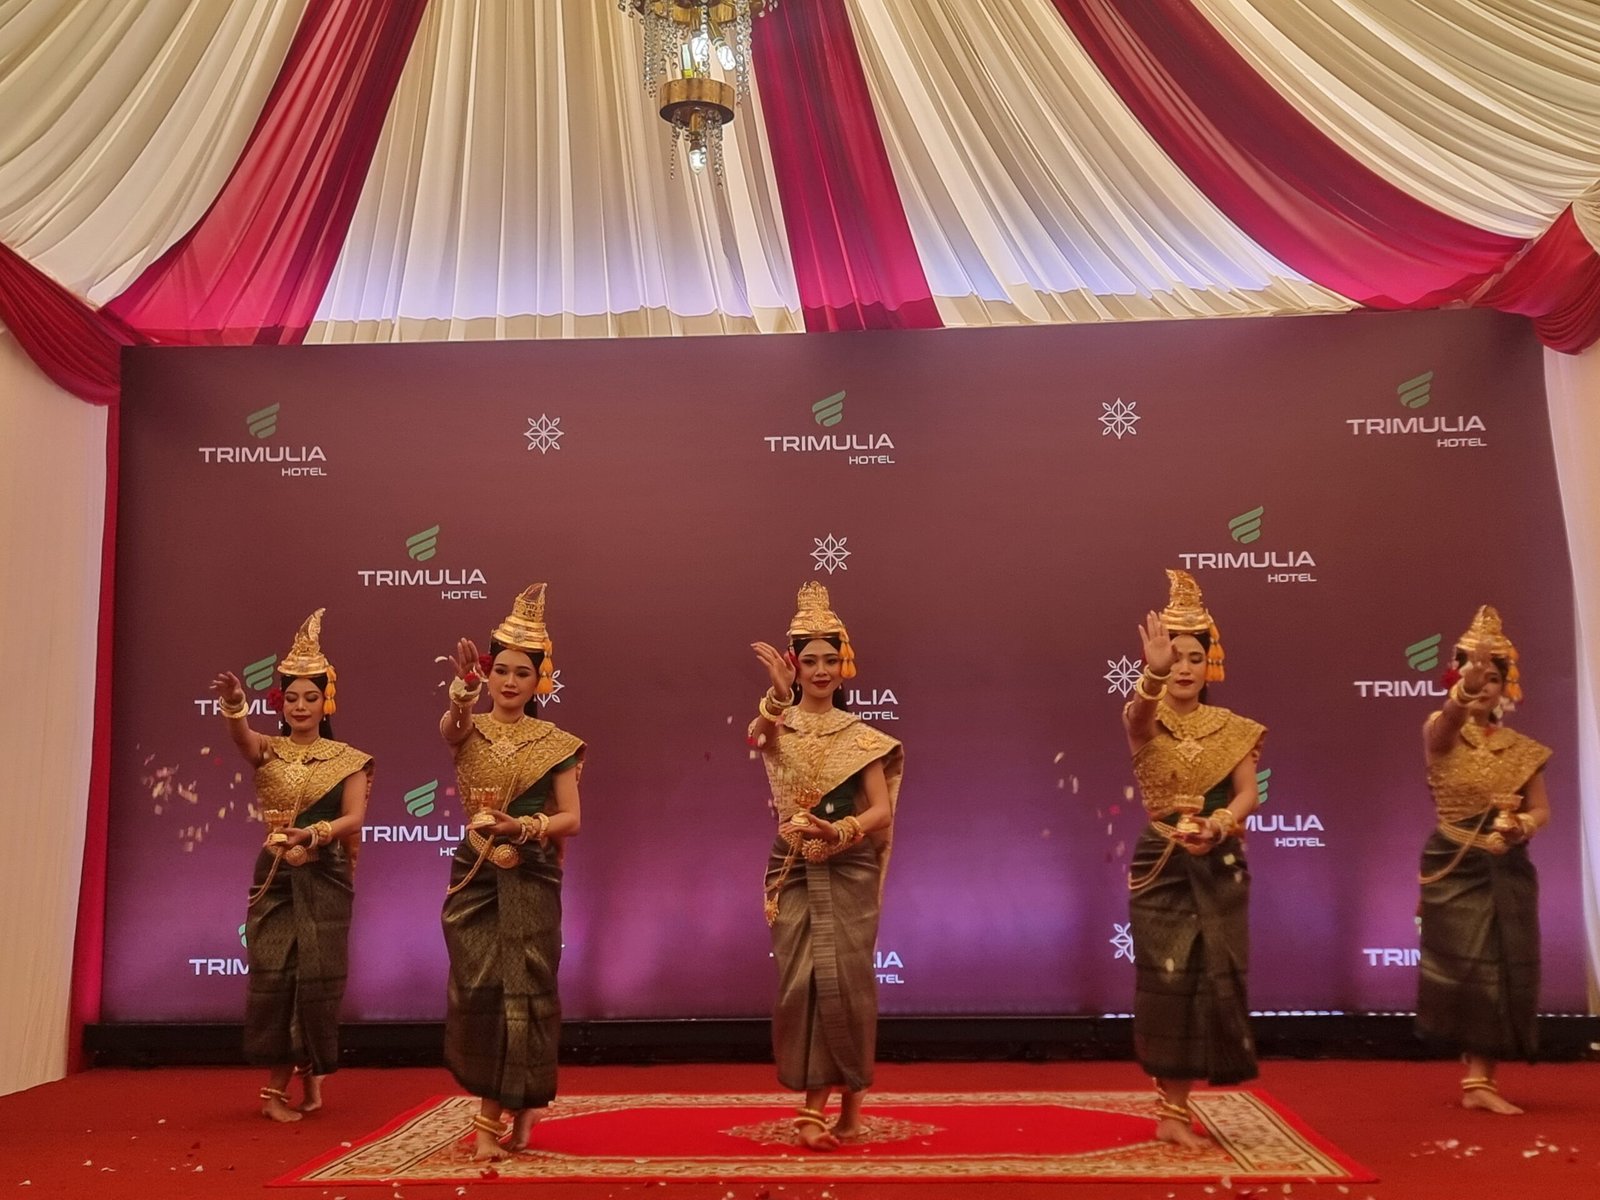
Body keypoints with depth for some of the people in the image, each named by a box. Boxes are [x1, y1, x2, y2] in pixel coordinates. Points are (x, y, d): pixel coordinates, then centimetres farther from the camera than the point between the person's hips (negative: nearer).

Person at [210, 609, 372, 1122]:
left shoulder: (346, 759, 2)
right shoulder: (267, 749, 2)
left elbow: (355, 818, -8)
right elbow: (239, 733, -22)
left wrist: (315, 833, -27)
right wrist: (233, 704, -45)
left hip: (325, 877, -1)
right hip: (275, 875, 1)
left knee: (317, 975, 0)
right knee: (274, 974, -3)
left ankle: (311, 1075, 18)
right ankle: (276, 1085, 6)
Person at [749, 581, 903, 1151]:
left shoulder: (861, 735, 3)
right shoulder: (779, 725, 2)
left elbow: (881, 810, -4)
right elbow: (756, 736, -25)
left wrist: (837, 832, -23)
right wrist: (779, 694, -45)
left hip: (848, 872, 0)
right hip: (794, 871, 0)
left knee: (844, 980, -3)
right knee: (801, 981, -2)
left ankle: (849, 1094, 14)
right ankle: (813, 1103, 7)